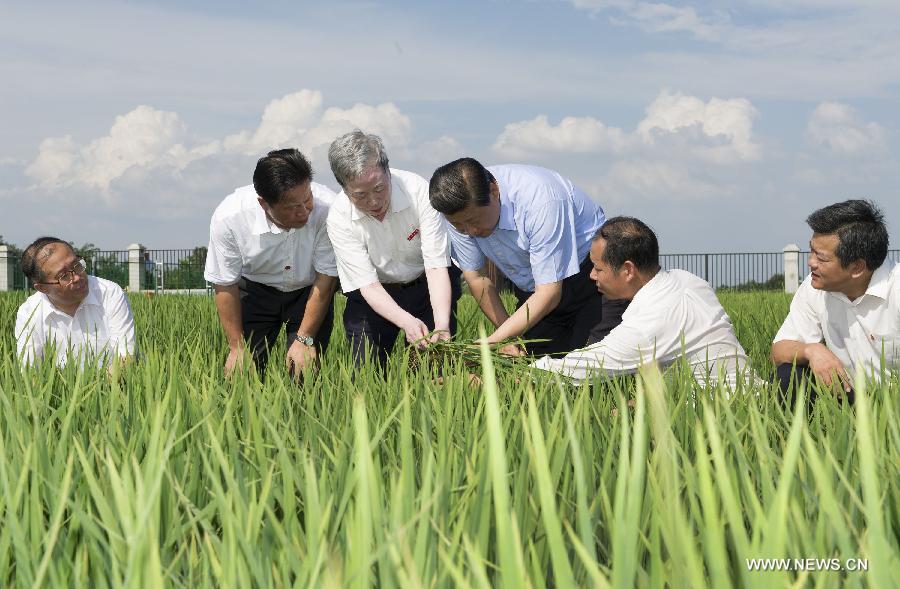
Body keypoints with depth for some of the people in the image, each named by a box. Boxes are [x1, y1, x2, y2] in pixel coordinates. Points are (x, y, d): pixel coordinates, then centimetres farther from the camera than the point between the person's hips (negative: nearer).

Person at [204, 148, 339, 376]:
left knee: (304, 371, -12)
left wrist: (305, 339, -17)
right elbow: (225, 286, -14)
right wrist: (237, 347, -12)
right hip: (256, 288, 1)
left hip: (309, 292, 0)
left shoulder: (327, 210, -33)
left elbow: (326, 277, -20)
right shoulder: (228, 217, -28)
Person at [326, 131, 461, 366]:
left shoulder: (418, 190, -27)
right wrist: (407, 322, -44)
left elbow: (436, 267, -29)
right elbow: (368, 285, -26)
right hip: (374, 295, 1)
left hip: (425, 285, 0)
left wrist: (442, 326, -44)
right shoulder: (339, 218, -24)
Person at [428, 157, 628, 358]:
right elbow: (477, 277, -4)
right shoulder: (460, 210, -17)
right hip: (531, 290, 5)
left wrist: (494, 341, -37)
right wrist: (510, 337, -9)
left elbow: (549, 293, -33)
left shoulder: (540, 200, -35)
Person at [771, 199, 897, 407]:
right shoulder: (813, 288, 2)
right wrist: (811, 350, -18)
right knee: (785, 377, -16)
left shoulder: (895, 289, -18)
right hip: (847, 393, 6)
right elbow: (779, 350, 4)